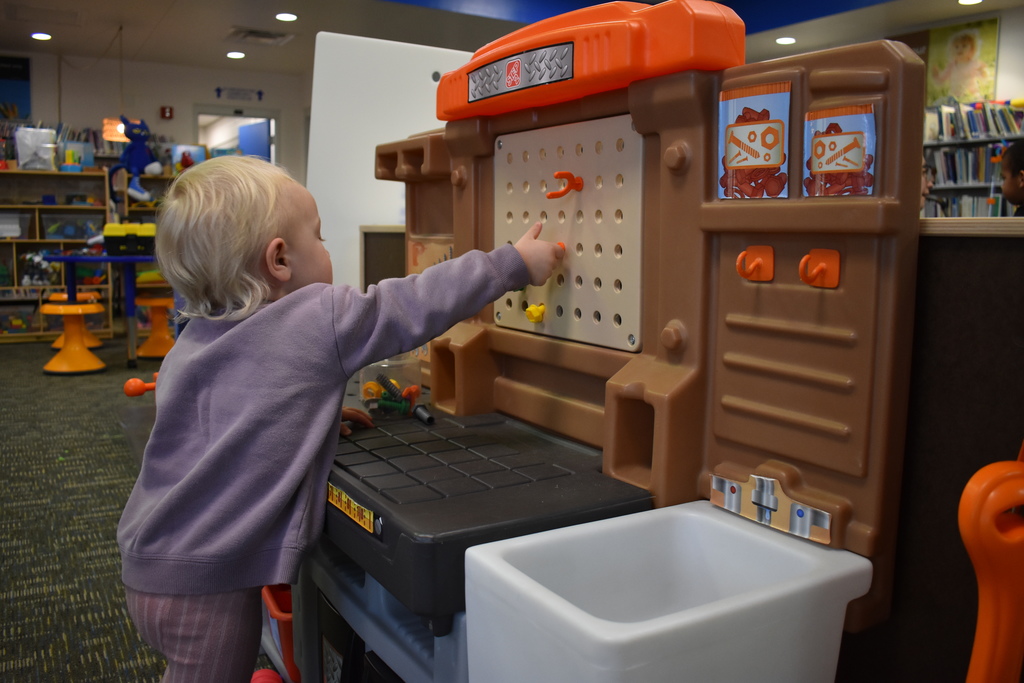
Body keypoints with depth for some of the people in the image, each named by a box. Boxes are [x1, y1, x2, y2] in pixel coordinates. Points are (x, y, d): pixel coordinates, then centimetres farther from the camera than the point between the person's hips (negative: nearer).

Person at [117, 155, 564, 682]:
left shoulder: (193, 340, 5)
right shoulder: (319, 322, -16)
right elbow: (417, 304, -9)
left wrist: (317, 415, 18)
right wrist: (514, 263, 1)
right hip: (208, 580, -7)